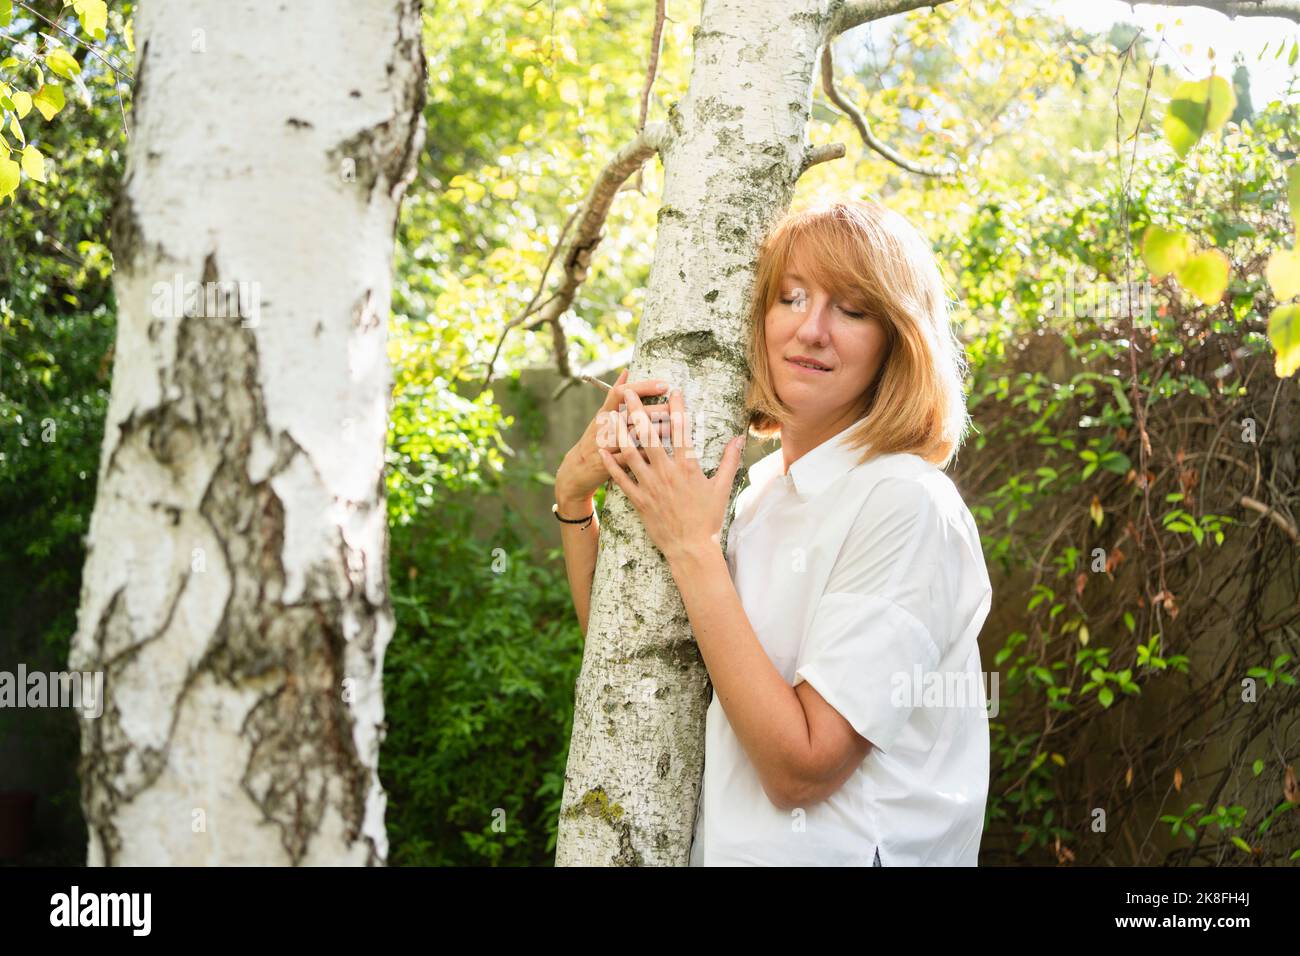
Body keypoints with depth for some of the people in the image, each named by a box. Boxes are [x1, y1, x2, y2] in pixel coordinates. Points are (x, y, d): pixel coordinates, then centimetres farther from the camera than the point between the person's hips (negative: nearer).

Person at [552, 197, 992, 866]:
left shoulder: (907, 504, -14)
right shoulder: (756, 489, 5)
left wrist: (692, 549, -16)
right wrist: (574, 495, -3)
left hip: (845, 854, -5)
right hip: (728, 840, 5)